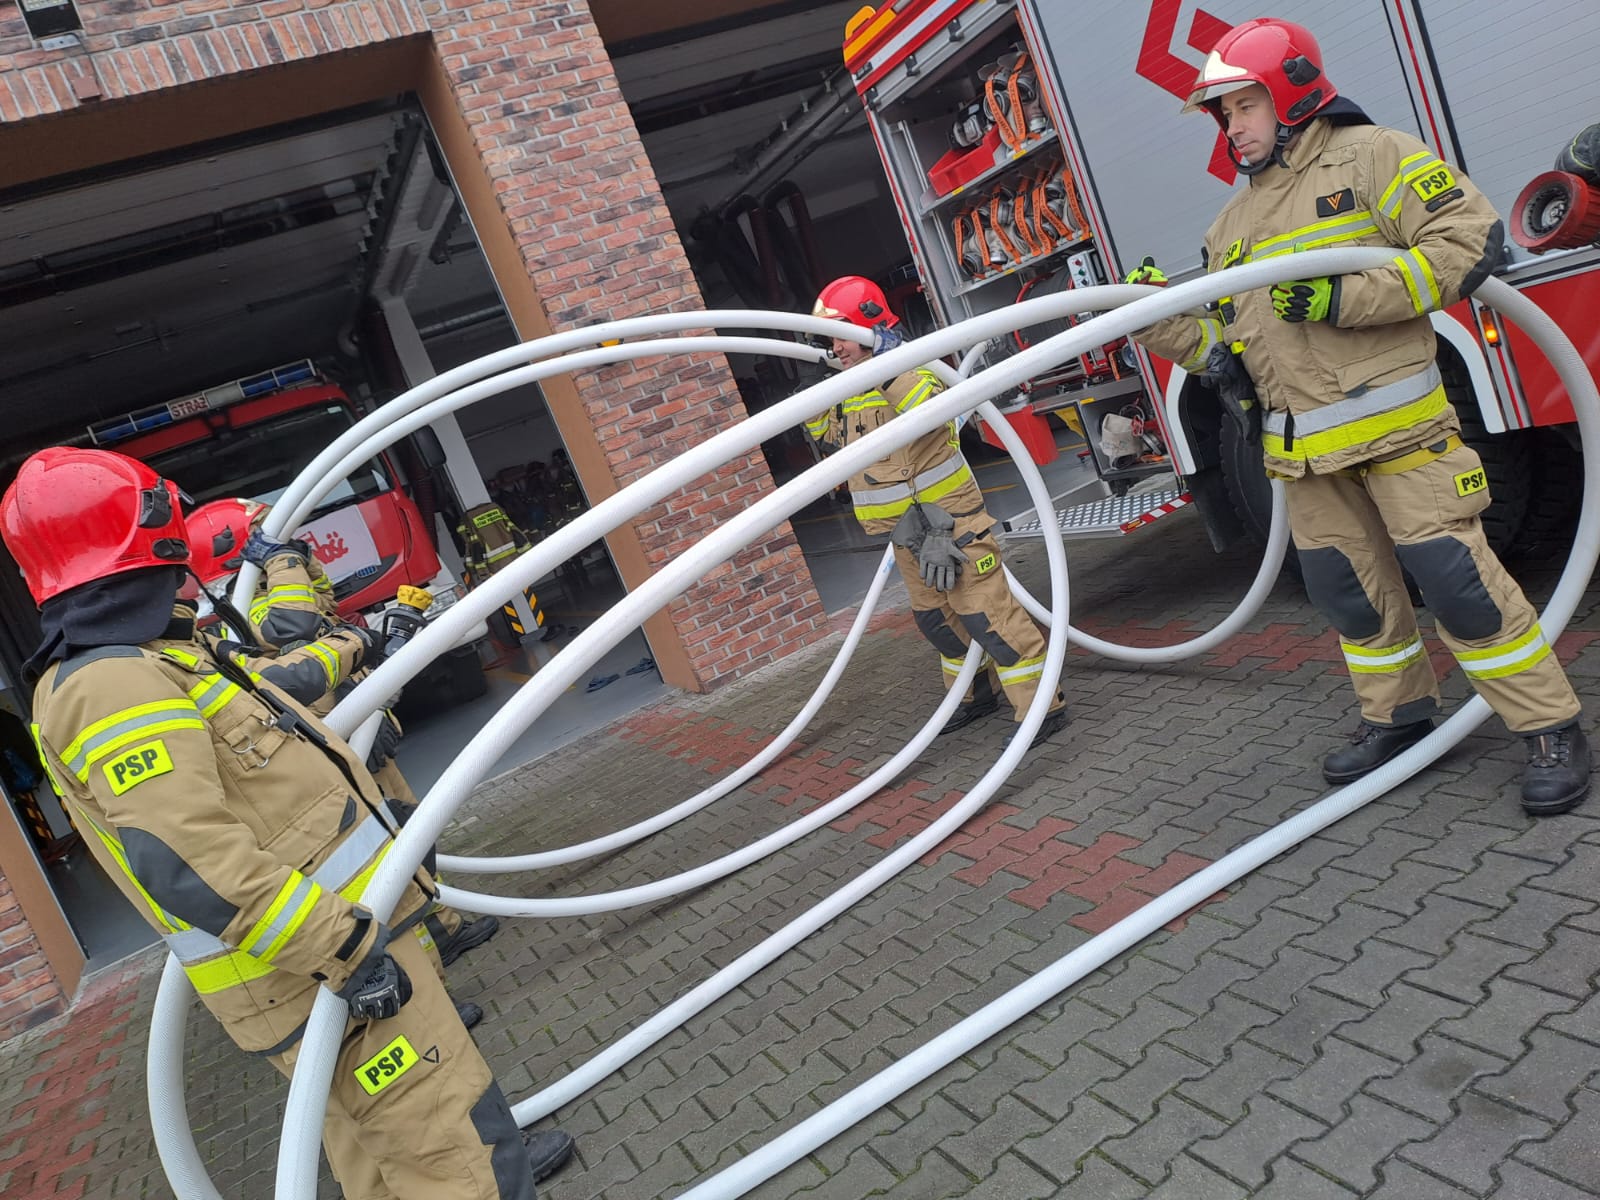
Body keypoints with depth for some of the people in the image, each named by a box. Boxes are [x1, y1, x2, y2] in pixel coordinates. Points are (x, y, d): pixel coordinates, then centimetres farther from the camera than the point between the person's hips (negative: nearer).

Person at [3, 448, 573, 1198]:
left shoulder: (144, 664, 12)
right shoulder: (111, 686, -22)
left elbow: (263, 684, 31)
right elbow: (189, 861, -30)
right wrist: (343, 948, -28)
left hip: (331, 933, 11)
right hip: (310, 970, -11)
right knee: (450, 1132, -3)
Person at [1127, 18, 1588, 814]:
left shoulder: (1369, 155, -2)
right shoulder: (1234, 223, 17)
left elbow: (1471, 238, -12)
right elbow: (1226, 342, 15)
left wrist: (1346, 298, -19)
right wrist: (1160, 318, -3)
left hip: (1393, 421, -6)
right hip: (1303, 446, 6)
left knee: (1454, 576, -7)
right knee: (1347, 589, 11)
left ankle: (1551, 728, 6)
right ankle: (1399, 715, 27)